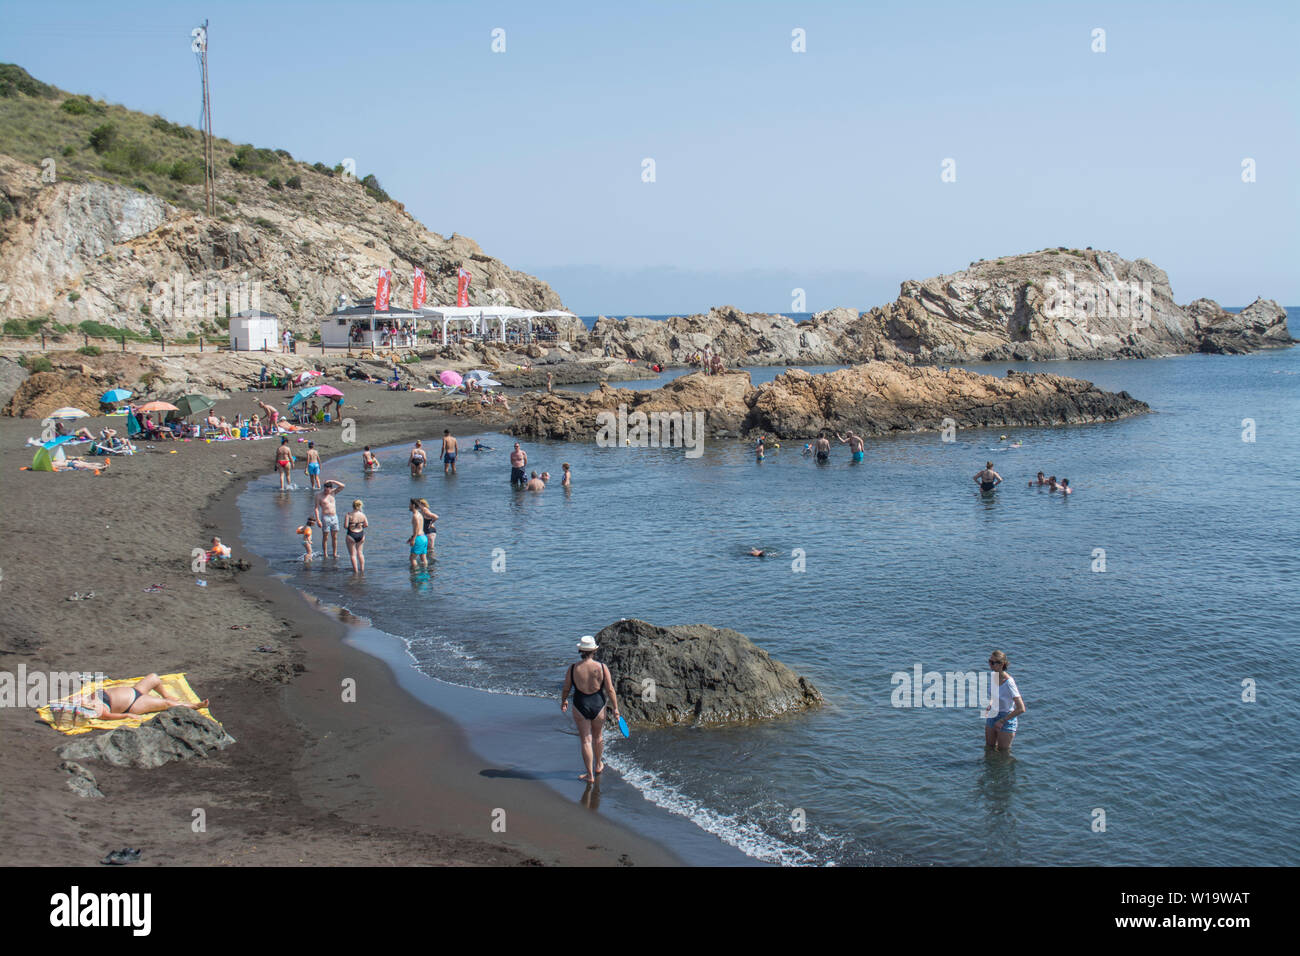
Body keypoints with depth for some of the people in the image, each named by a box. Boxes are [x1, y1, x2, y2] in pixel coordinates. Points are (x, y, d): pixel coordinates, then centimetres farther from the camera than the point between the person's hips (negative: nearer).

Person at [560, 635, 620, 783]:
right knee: (598, 736, 23)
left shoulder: (572, 669, -12)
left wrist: (563, 701, 20)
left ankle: (590, 775, 11)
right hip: (598, 705, 1)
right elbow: (610, 690, -10)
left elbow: (566, 689, -1)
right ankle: (598, 766, 42)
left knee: (585, 740, 8)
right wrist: (615, 709, 1)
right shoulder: (602, 668, -13)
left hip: (580, 706, -1)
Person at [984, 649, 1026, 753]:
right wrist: (991, 704, -1)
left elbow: (1021, 709, -29)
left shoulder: (1009, 682, -28)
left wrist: (1002, 721, -22)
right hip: (992, 717, 7)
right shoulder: (994, 675, -4)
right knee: (989, 748, 20)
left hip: (1006, 720, -7)